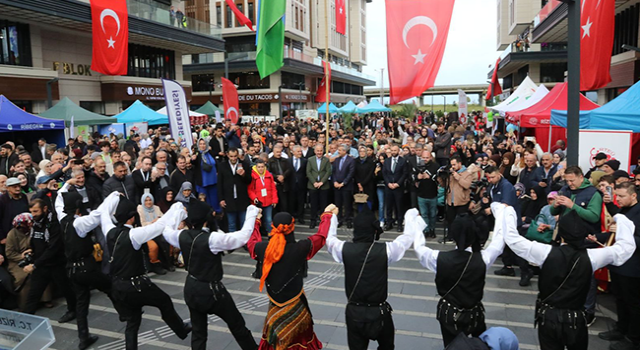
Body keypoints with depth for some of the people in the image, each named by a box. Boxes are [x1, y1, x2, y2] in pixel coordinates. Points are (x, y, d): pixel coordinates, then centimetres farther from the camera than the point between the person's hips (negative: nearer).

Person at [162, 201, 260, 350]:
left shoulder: (182, 236, -9)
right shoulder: (212, 238, -28)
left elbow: (166, 230, 13)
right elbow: (243, 236, -27)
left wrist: (179, 214, 21)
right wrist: (252, 213, -16)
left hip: (190, 289, 6)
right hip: (211, 291, -6)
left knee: (198, 331, 20)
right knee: (237, 324, 16)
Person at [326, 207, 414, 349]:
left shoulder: (345, 249, -15)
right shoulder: (385, 250, -20)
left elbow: (329, 238, 8)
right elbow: (407, 237, -1)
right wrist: (410, 216, 18)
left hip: (353, 312, 2)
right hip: (378, 312, -1)